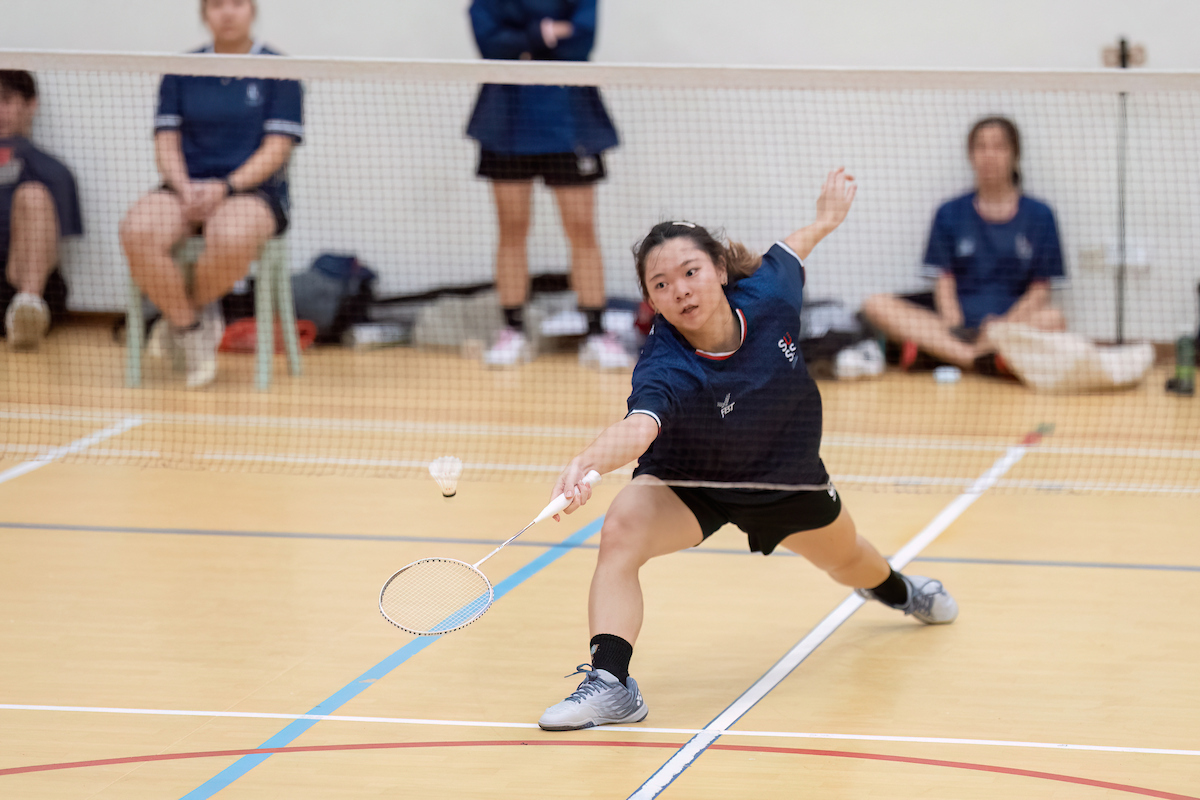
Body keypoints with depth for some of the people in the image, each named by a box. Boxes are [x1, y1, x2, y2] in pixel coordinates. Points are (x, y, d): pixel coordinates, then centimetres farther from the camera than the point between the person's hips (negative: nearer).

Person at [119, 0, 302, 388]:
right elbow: (166, 141, 8)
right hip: (187, 187, 3)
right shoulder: (180, 72, 13)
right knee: (137, 231, -32)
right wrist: (184, 188, -12)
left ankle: (193, 304, -6)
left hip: (253, 190, -3)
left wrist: (225, 188, -16)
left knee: (232, 239, -39)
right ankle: (190, 327, -13)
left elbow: (277, 148, -3)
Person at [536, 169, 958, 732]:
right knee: (621, 532, -34)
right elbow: (638, 426, -62)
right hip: (687, 482, -4)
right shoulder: (665, 369, -41)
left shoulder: (766, 295, -30)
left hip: (786, 475, 4)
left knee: (847, 560, 30)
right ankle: (610, 683, -34)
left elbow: (787, 251, -6)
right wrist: (586, 463, -83)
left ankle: (895, 588, 67)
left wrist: (825, 220, 15)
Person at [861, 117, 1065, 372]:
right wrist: (953, 324, -16)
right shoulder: (950, 214, 13)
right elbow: (944, 281, 6)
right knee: (876, 306, -22)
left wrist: (1006, 323, -16)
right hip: (960, 317, 1)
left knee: (1053, 319, -35)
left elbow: (1040, 289, 4)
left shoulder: (1039, 215, 9)